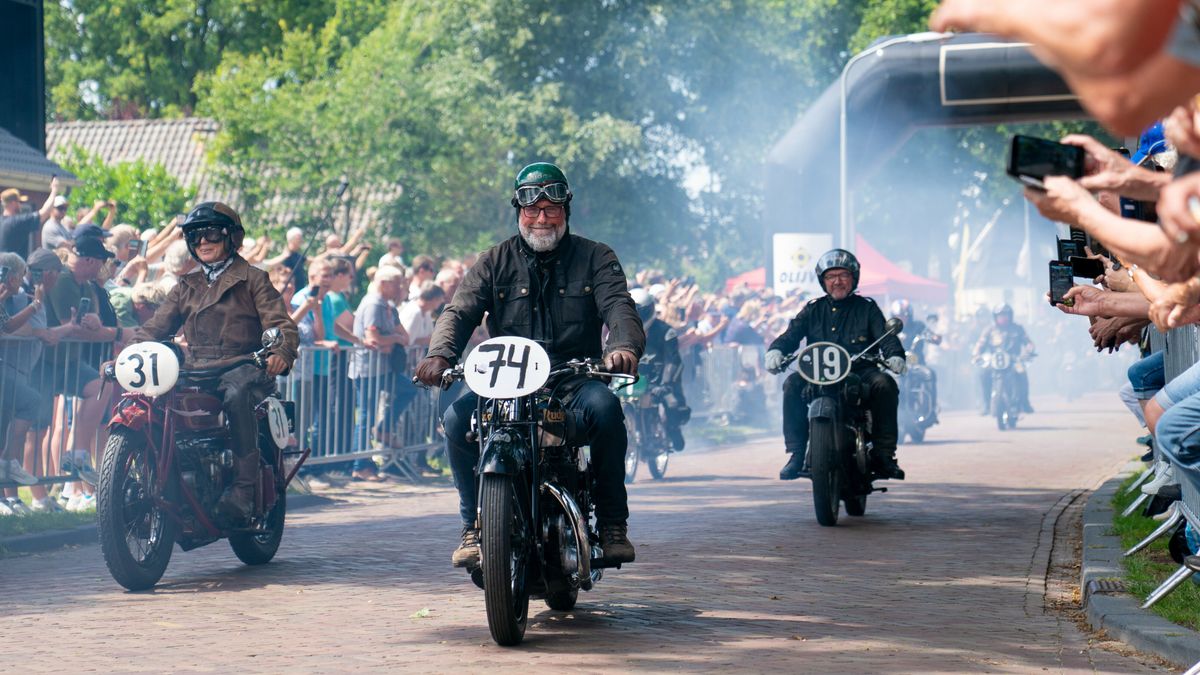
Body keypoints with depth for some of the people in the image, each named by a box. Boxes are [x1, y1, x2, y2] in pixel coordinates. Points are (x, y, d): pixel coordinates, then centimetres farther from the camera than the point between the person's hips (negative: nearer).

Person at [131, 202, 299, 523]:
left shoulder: (252, 279, 11)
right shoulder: (186, 287, 25)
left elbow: (281, 323, -2)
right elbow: (156, 326, 17)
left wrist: (281, 352, -26)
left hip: (243, 369, -4)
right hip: (196, 372, 4)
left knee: (236, 395, -39)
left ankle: (244, 488, -39)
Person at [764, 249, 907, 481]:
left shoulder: (867, 308, 13)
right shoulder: (813, 310, 17)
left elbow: (885, 335, 0)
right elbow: (791, 334, 5)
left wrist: (895, 355, -23)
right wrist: (776, 350, -18)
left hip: (860, 370, -1)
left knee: (885, 384, -32)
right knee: (793, 384, -28)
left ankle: (884, 453, -26)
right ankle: (796, 453, -25)